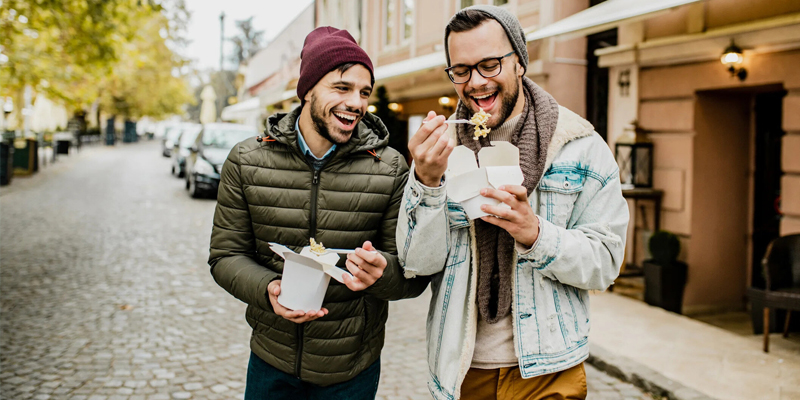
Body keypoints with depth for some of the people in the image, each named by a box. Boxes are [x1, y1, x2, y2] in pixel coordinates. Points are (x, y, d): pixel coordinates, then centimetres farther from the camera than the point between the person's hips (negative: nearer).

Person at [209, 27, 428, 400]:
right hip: (271, 359, 1)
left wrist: (381, 271, -29)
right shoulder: (247, 161, -6)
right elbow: (226, 254, -2)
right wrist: (268, 289, -22)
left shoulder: (390, 170, -9)